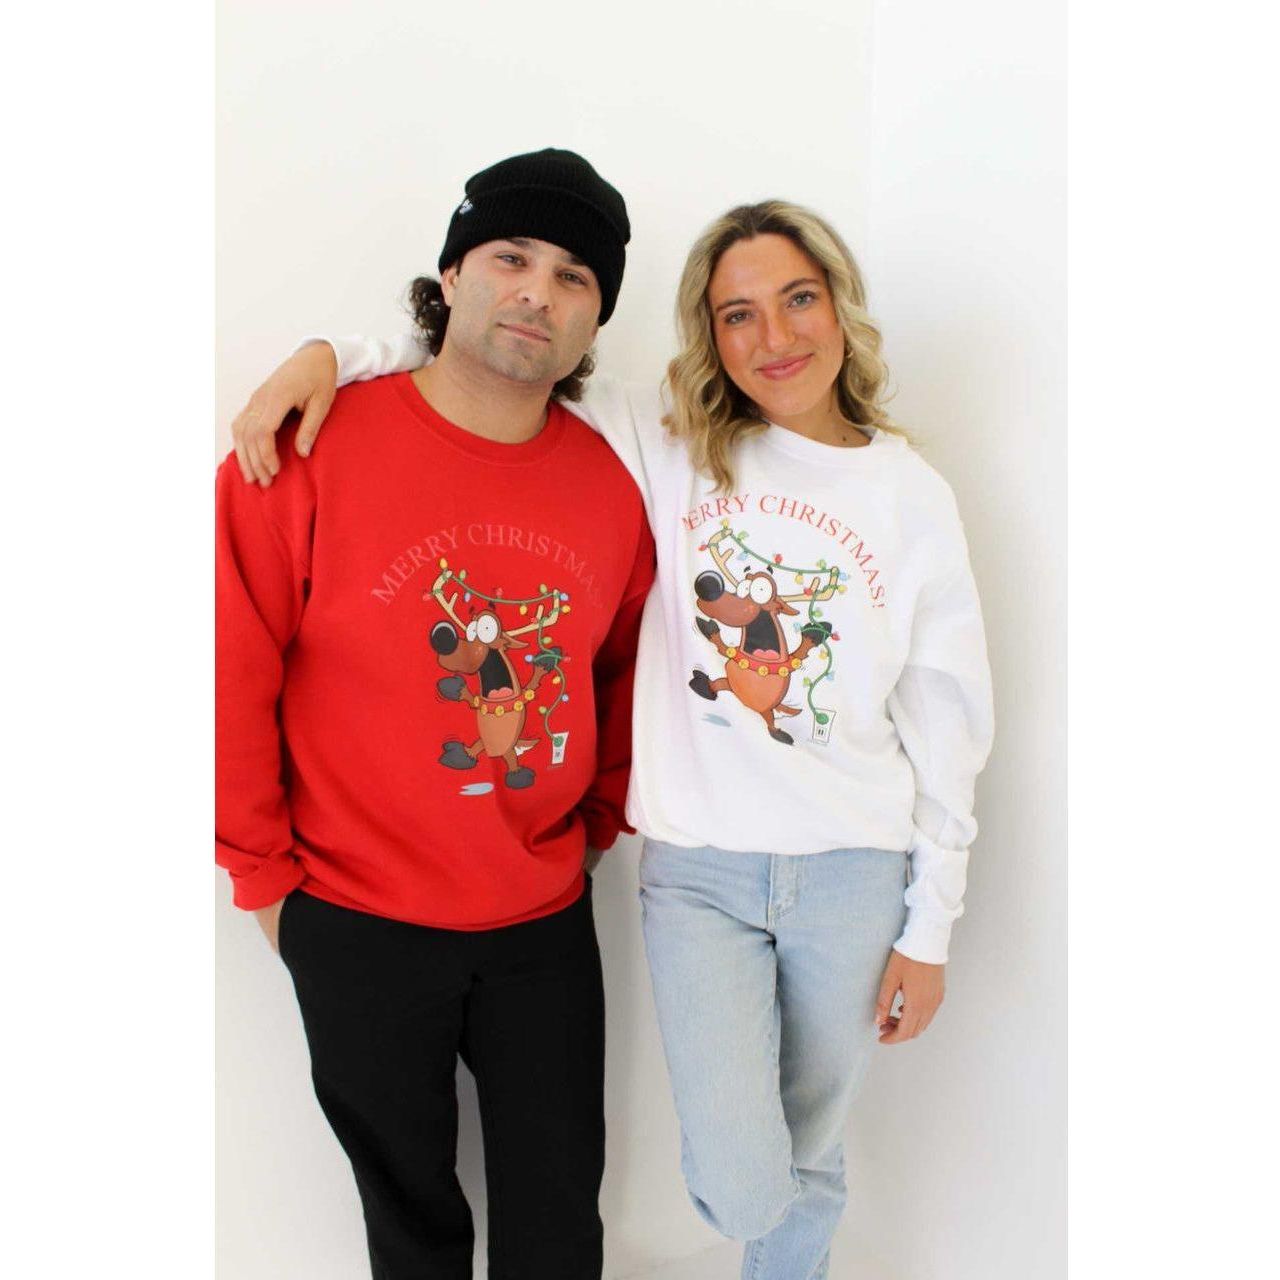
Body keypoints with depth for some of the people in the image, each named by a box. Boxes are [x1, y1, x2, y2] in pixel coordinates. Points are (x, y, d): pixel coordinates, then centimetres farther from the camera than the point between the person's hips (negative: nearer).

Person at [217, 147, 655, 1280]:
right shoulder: (314, 445, -14)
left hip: (547, 925, 3)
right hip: (356, 926, -3)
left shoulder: (609, 482, -3)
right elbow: (231, 673, -10)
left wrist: (600, 823, 8)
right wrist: (264, 875, -5)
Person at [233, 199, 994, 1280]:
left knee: (808, 1161, 19)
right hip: (696, 867, -1)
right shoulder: (668, 448, -1)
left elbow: (947, 727, 2)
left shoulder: (913, 496, 0)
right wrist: (332, 355, -11)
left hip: (853, 871, 1)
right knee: (739, 1187, -2)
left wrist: (929, 928, 2)